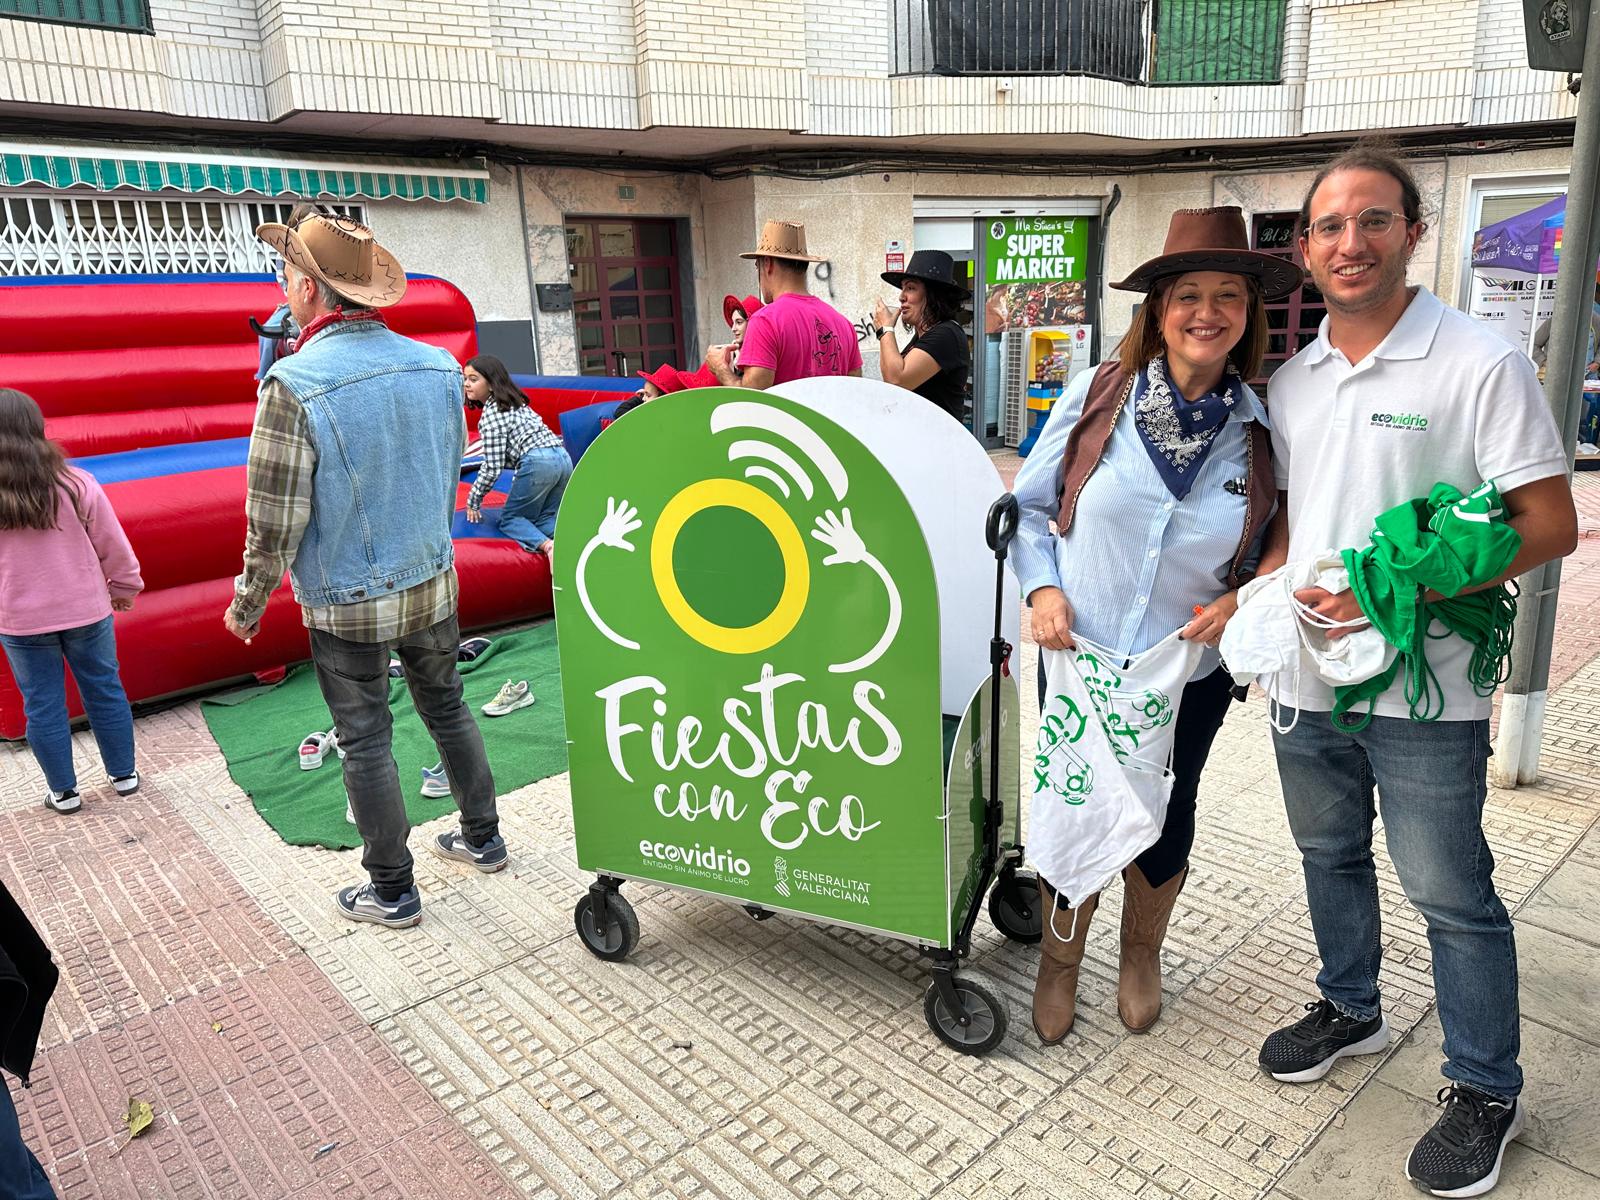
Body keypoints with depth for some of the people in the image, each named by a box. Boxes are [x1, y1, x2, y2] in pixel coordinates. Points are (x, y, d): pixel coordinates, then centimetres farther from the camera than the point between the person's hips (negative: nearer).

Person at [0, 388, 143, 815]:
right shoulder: (75, 485, -13)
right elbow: (113, 545, -4)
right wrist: (124, 587, 12)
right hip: (86, 611, 0)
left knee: (42, 705, 13)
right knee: (104, 691, 15)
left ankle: (63, 791, 24)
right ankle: (123, 775, 26)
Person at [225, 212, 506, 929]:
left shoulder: (294, 385, -19)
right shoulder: (439, 366, -2)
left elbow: (274, 523, -16)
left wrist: (247, 606, -1)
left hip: (347, 605, -5)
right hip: (433, 583, 5)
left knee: (365, 742, 9)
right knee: (447, 709, 20)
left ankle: (392, 891, 22)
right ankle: (482, 838, 35)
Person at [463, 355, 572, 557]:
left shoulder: (491, 414, -2)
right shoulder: (515, 403, 23)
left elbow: (493, 467, -5)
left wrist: (473, 500, 5)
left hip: (538, 463, -8)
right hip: (563, 458, 8)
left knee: (510, 520, 8)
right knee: (544, 518, 15)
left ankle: (547, 545, -21)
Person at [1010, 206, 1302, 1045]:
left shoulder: (1262, 431, -5)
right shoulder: (1098, 395, -9)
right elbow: (1029, 505, 1)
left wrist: (1243, 600, -10)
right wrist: (1043, 587, -11)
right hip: (1080, 661, -1)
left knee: (1164, 821, 17)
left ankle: (1142, 953, 47)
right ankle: (1059, 961, 38)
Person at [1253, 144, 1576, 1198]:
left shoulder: (1480, 365, -11)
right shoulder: (1291, 381, 7)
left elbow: (1551, 525, -13)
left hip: (1422, 690, -5)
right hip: (1305, 680, 6)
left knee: (1450, 894, 6)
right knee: (1331, 859, 21)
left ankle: (1487, 1091, 28)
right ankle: (1352, 1010, 45)